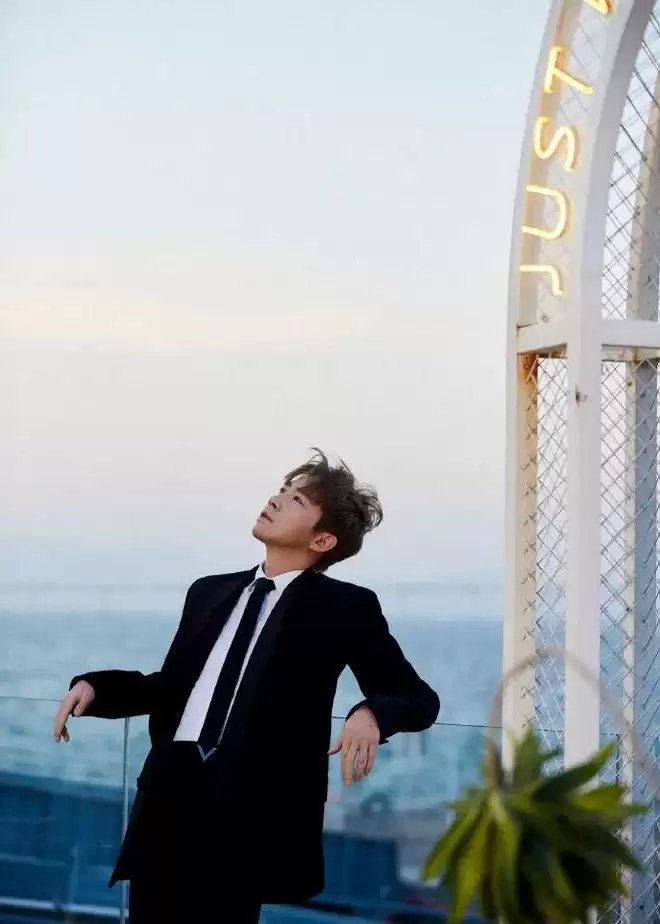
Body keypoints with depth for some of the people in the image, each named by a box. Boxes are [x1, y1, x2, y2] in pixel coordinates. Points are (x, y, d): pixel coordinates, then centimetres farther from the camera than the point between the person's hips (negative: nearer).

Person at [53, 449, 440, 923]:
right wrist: (94, 685, 12)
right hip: (173, 791, 5)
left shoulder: (344, 607, 4)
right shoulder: (211, 592, 19)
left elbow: (419, 697, 3)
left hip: (253, 804, -5)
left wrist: (371, 713, -19)